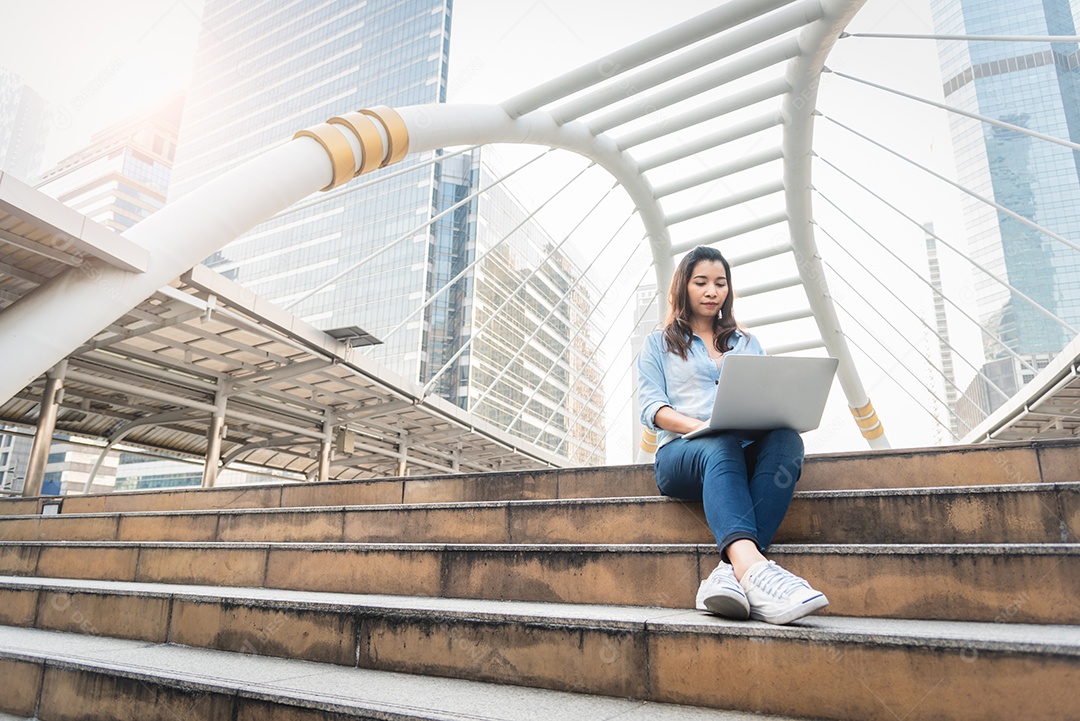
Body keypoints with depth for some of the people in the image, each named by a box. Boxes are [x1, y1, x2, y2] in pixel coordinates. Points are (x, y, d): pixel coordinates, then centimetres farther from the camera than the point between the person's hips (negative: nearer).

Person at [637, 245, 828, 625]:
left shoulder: (747, 344, 28)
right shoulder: (659, 344, 18)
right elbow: (652, 409, 2)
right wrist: (703, 426, -17)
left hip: (748, 449, 3)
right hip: (682, 452, -2)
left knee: (787, 439, -33)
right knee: (721, 447, -38)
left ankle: (731, 572, -48)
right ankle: (752, 567, -62)